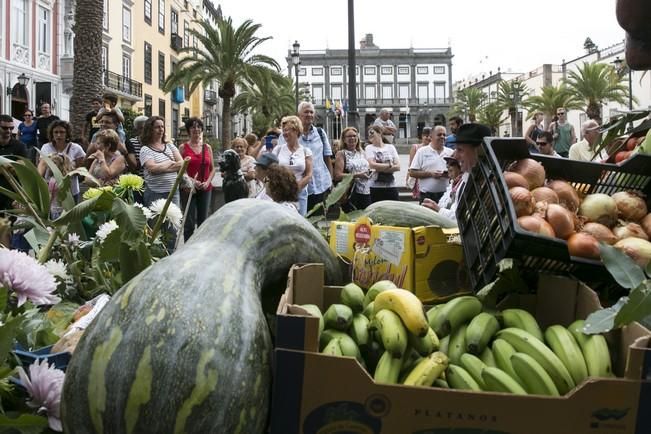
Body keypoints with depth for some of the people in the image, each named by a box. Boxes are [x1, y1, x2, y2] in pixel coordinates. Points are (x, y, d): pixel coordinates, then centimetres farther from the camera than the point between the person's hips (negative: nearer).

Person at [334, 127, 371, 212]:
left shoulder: (361, 153, 15)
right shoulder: (341, 153, -2)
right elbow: (337, 176, -13)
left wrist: (368, 173, 5)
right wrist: (357, 175, -18)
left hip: (365, 193, 6)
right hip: (350, 193, -6)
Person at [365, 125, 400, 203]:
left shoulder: (390, 147, 9)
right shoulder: (369, 148, 4)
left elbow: (398, 167, -1)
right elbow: (372, 165, -13)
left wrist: (380, 168, -10)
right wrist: (390, 165, -5)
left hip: (391, 186, 2)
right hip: (375, 187, -2)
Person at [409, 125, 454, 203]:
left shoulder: (451, 153, 12)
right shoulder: (422, 152, 2)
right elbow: (412, 172, -4)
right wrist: (430, 174, -14)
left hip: (446, 194, 3)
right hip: (427, 195, -3)